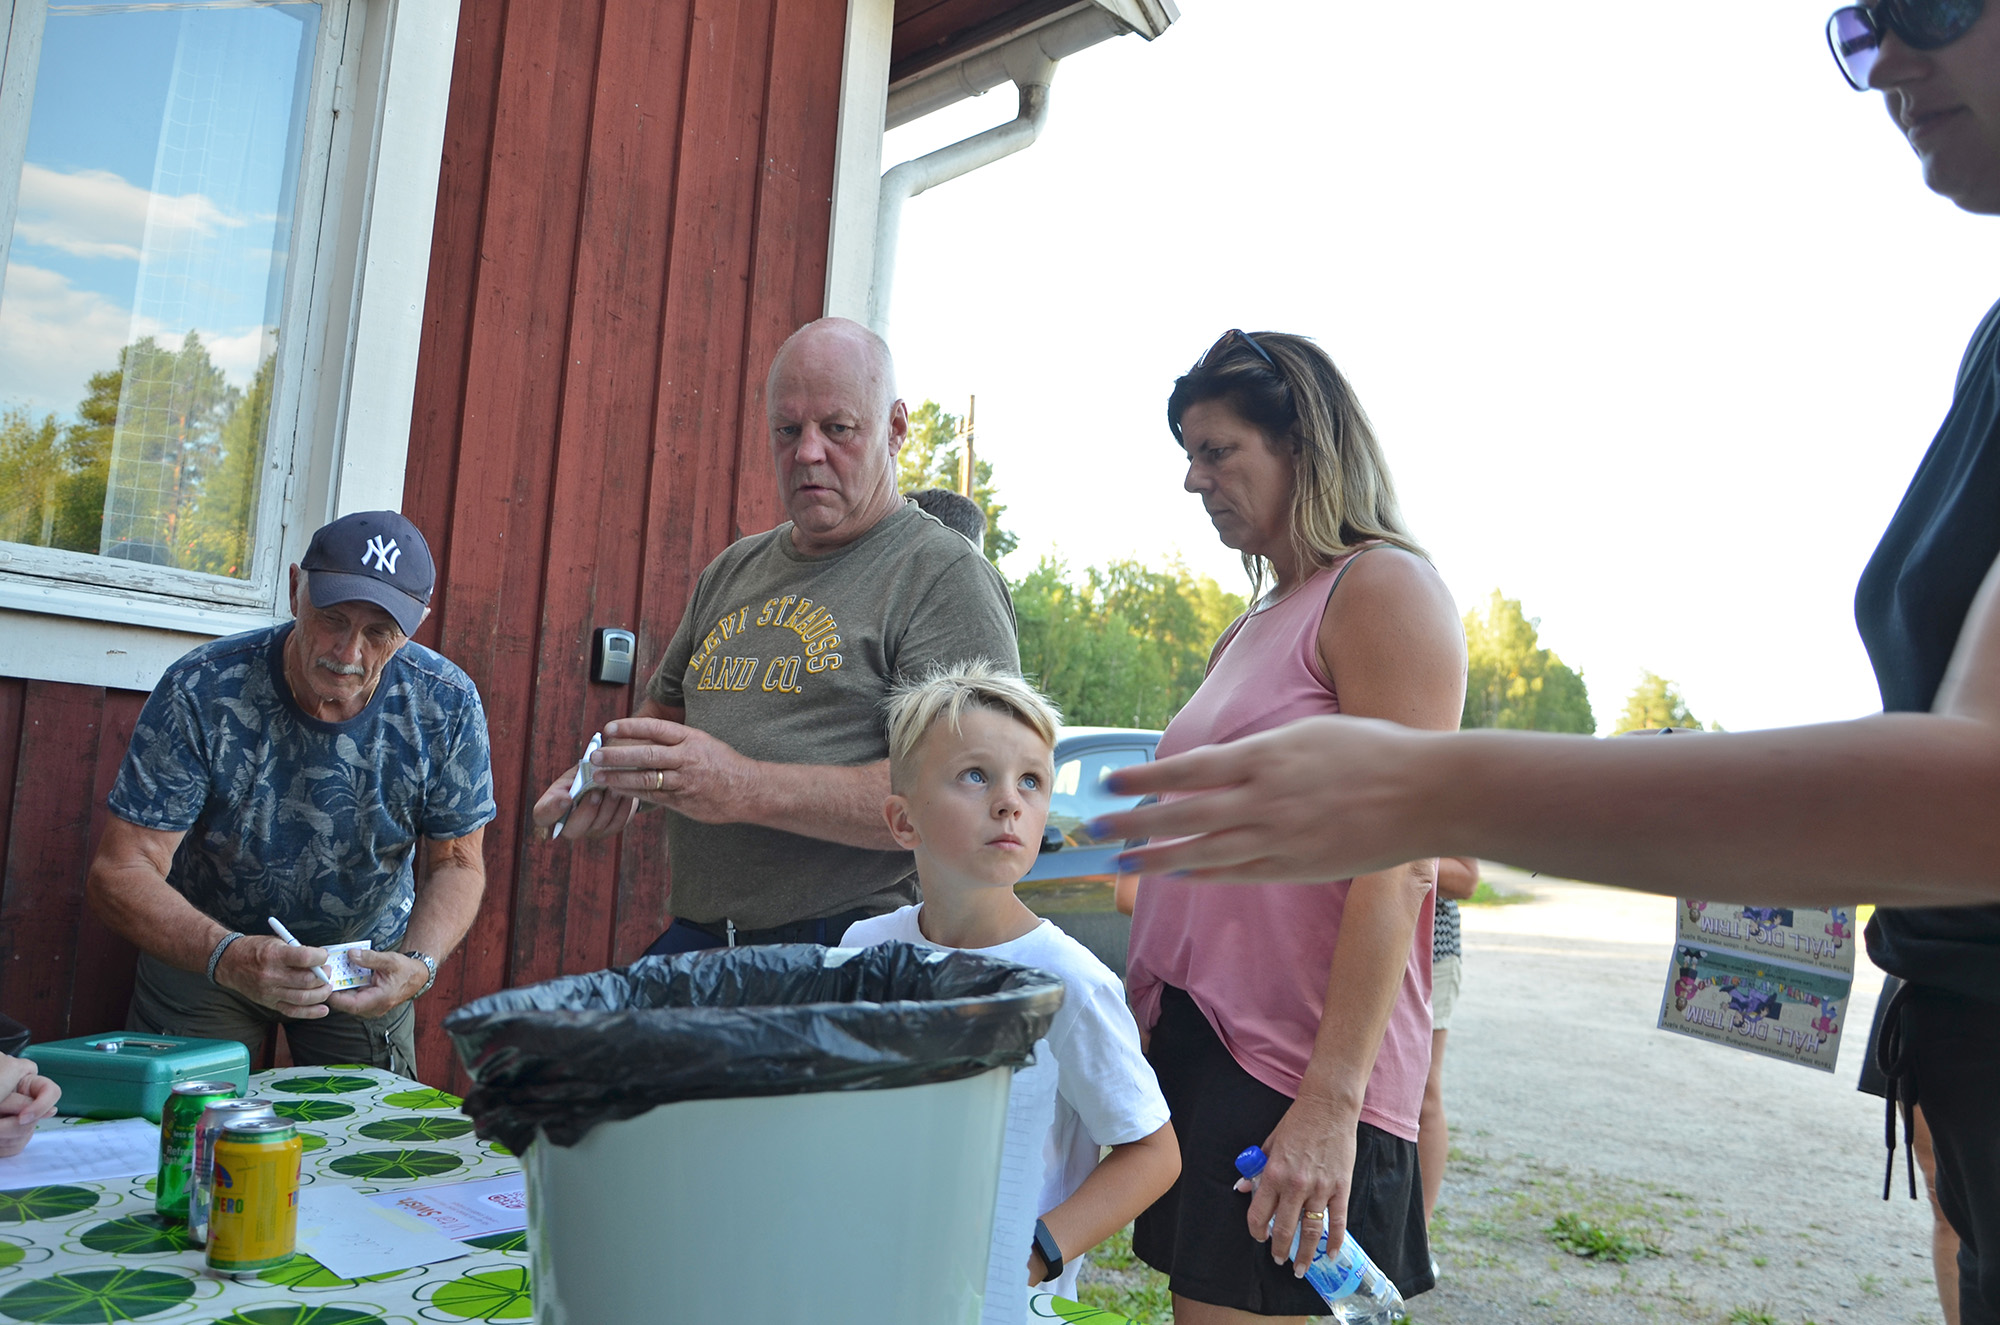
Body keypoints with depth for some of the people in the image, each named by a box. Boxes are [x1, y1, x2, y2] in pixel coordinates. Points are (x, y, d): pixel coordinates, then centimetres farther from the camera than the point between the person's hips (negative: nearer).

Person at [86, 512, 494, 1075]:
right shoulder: (202, 691, -27)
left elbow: (456, 864, -11)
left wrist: (417, 964, -32)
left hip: (368, 956, 1)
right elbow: (121, 872, -26)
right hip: (203, 953, -1)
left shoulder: (447, 706, -22)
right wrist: (228, 956, -44)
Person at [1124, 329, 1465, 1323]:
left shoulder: (1383, 588, -8)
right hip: (1197, 1040, 8)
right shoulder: (1249, 629, 18)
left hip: (1300, 1071, -8)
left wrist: (1331, 1099, -20)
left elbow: (1399, 866, -16)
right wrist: (1149, 1015, 17)